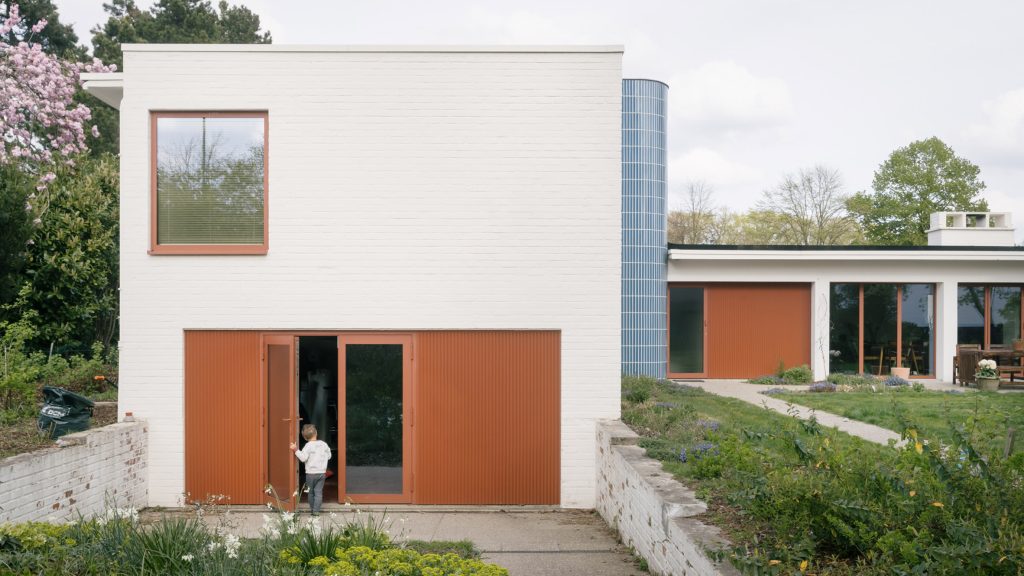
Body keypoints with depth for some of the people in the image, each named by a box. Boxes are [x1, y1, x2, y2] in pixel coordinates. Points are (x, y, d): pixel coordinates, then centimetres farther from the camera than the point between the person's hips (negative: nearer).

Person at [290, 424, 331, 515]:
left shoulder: (308, 446, -11)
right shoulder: (324, 444, 3)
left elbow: (303, 458, -21)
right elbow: (329, 456, 11)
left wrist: (296, 450, -21)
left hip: (311, 473, -3)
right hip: (322, 472, 3)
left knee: (311, 492, 14)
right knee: (318, 492, 2)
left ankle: (312, 508, 25)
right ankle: (316, 510, -3)